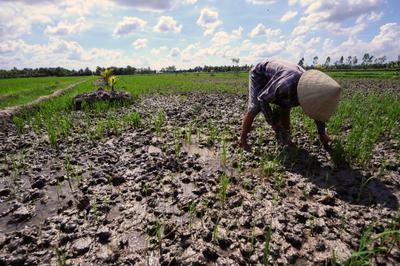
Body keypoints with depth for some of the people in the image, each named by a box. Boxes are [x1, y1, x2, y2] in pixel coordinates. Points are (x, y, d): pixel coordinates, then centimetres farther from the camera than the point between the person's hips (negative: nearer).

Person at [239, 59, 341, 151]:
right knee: (255, 107, -19)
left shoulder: (312, 86, -19)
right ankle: (242, 141, -13)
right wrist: (272, 122, -22)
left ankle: (286, 137, 8)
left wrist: (322, 133, 9)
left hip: (275, 72, 6)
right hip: (259, 74, -6)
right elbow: (262, 98, -28)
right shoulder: (286, 86, -44)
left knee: (285, 106, -4)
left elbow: (318, 111, 0)